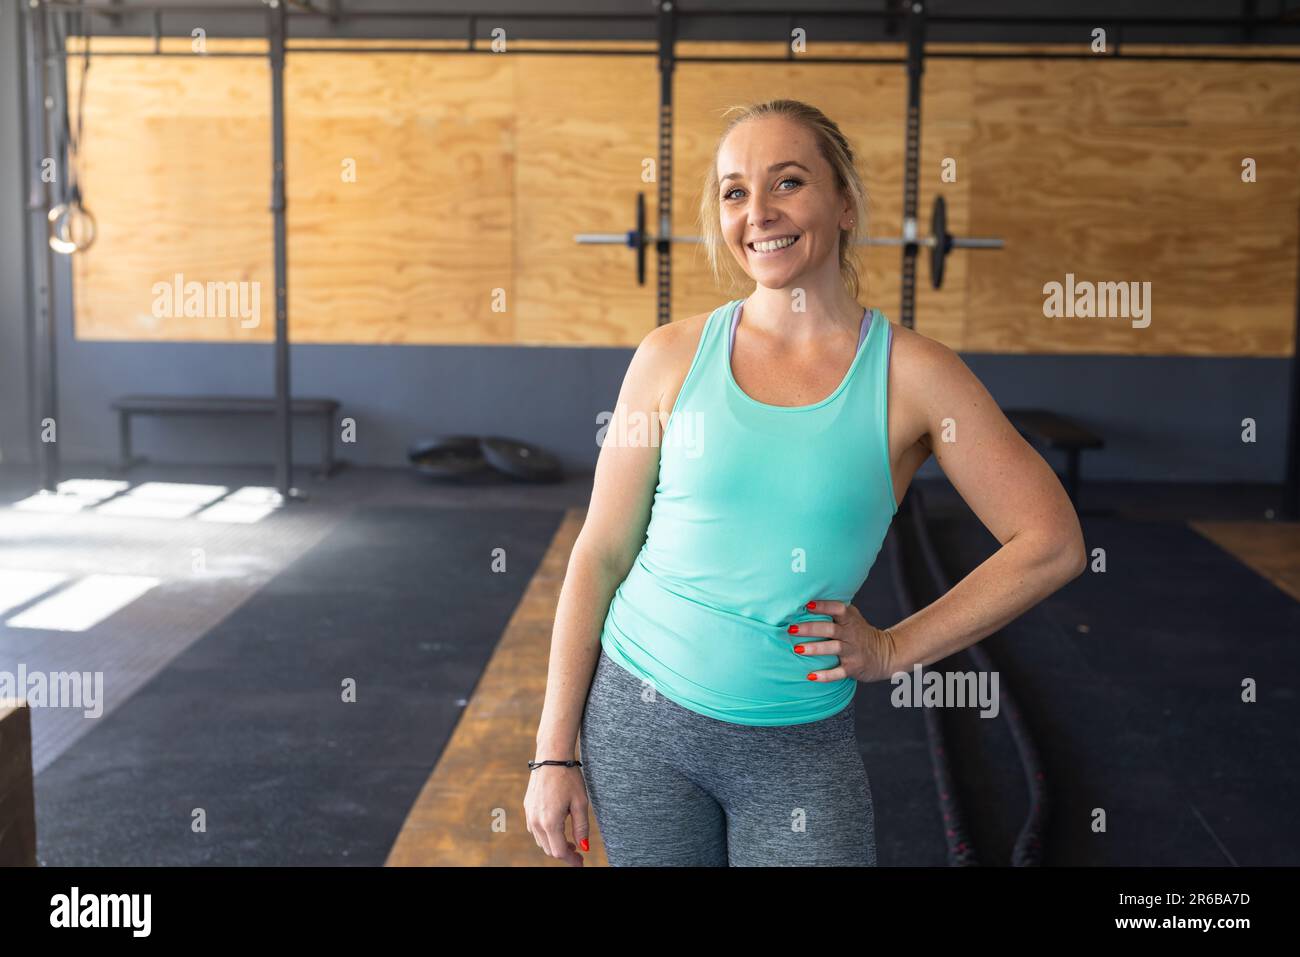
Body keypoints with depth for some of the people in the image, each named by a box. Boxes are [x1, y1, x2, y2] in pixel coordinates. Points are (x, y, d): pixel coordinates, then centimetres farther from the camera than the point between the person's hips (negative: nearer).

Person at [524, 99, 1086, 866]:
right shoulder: (674, 356, -3)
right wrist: (556, 749, -3)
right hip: (638, 715, 1)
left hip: (800, 744, -1)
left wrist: (894, 649, -5)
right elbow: (601, 551, 0)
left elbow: (1052, 544, -4)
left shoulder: (911, 373, -7)